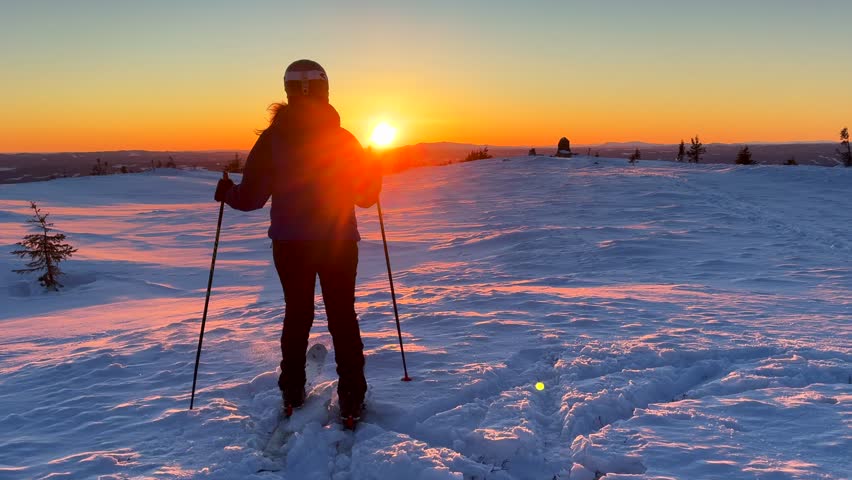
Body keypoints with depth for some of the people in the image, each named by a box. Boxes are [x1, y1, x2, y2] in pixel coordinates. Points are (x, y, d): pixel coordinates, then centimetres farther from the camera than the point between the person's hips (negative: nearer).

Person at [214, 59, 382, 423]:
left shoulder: (272, 137, -5)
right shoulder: (342, 138, -4)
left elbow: (251, 197, -6)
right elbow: (367, 195, 2)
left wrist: (227, 193, 15)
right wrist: (374, 176, 23)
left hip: (290, 244, 1)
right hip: (339, 242, -1)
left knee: (296, 314, 16)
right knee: (342, 316, 9)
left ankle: (292, 392, 24)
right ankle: (351, 397, 9)